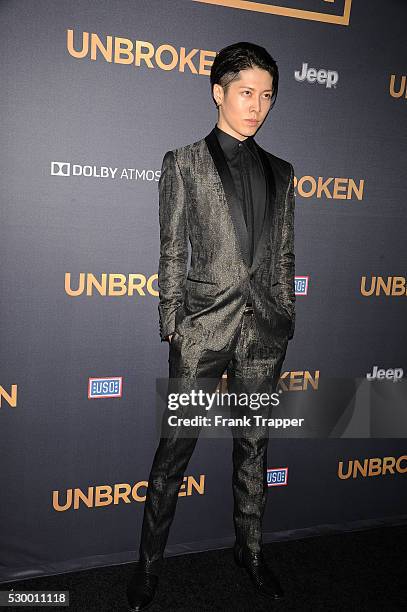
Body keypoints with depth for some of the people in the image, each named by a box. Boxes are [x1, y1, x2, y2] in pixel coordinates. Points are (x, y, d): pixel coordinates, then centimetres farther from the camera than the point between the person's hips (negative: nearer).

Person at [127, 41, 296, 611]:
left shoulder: (280, 171, 13)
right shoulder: (184, 162, 3)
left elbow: (284, 254, 12)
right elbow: (172, 252, 0)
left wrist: (286, 320, 8)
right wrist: (172, 328, -5)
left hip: (264, 327, 4)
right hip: (204, 323, -3)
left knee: (254, 443, 15)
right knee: (176, 446, 5)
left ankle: (251, 549, 35)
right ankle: (150, 562, 25)